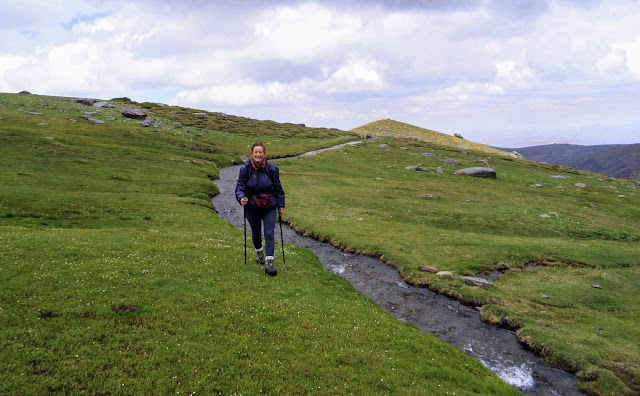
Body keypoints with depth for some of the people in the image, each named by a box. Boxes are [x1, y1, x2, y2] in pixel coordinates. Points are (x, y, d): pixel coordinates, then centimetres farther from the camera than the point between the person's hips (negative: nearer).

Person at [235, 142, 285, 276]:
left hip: (269, 207, -1)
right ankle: (259, 253, 45)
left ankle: (269, 263, -6)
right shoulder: (245, 169, -8)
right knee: (256, 233, 17)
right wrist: (241, 197, -24)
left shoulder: (272, 169, -7)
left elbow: (278, 188, 3)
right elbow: (240, 186, -3)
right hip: (252, 207, 1)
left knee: (269, 234, -8)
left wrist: (281, 205, 6)